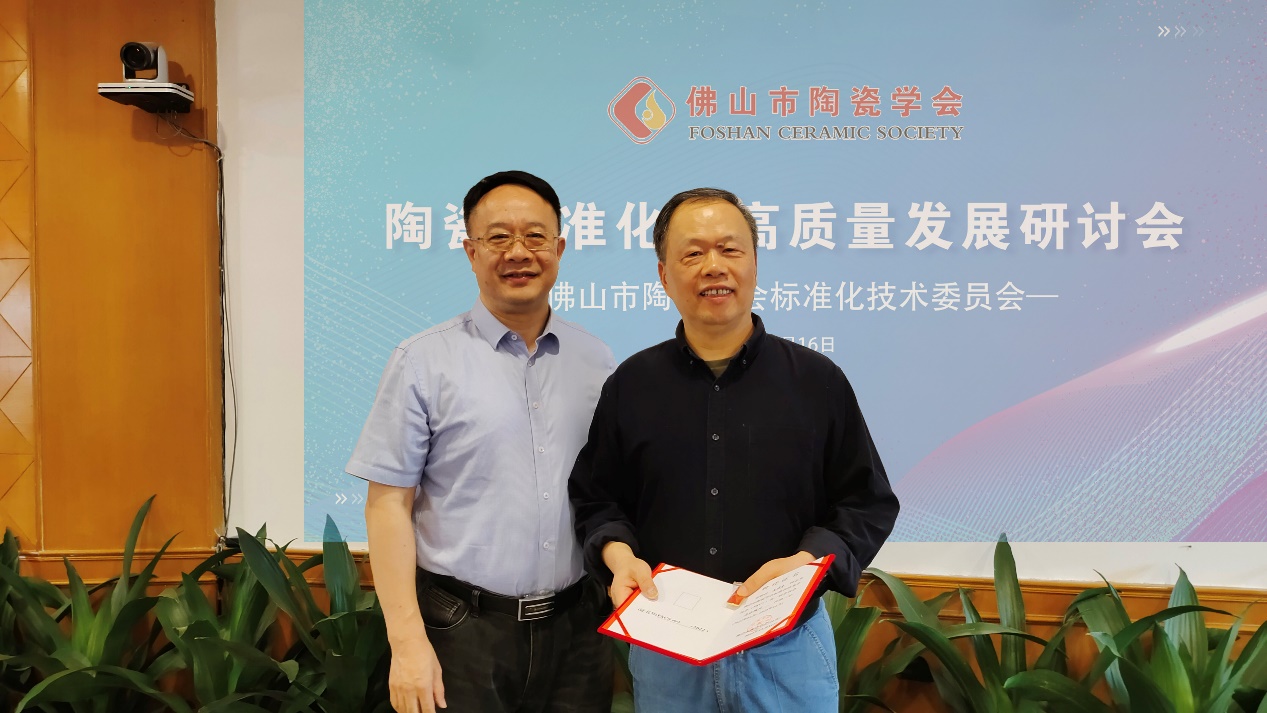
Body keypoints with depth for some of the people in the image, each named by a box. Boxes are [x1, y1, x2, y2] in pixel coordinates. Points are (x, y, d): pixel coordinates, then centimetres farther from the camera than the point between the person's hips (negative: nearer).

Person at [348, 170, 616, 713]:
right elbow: (389, 503, -7)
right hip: (464, 629, -3)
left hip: (577, 627, 3)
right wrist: (407, 641, -11)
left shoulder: (597, 362, 5)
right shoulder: (423, 362, -6)